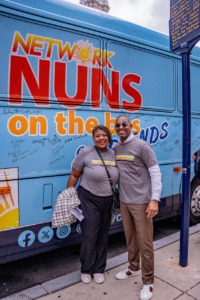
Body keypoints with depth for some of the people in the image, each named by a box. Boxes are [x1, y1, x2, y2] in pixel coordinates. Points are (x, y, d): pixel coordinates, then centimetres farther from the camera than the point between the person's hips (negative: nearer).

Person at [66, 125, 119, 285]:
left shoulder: (114, 155, 3)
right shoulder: (86, 153, -10)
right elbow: (74, 176, -6)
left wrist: (114, 198, 14)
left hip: (108, 201, 4)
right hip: (89, 200, -4)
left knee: (103, 236, 13)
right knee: (90, 236, 1)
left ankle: (99, 269, 33)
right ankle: (86, 270, 26)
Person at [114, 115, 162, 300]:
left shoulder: (141, 146, -11)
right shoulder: (116, 149, 7)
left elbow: (155, 172, -12)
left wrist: (154, 199, -18)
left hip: (141, 202, -5)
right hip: (124, 201, 6)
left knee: (145, 243, 3)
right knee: (130, 238, 19)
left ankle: (148, 282, 21)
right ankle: (133, 268, 40)